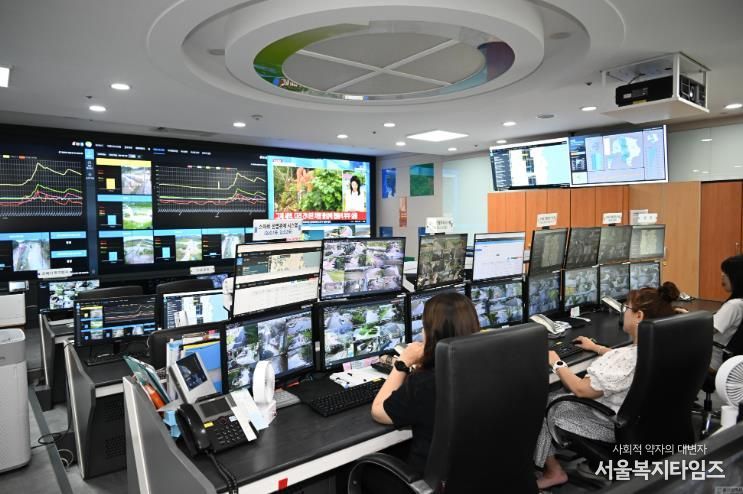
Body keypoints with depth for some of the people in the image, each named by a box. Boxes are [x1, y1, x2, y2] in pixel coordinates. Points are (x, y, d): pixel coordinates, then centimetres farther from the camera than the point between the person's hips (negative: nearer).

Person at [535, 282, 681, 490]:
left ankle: (553, 471, 23)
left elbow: (581, 390, -26)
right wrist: (597, 348, 24)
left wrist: (557, 363, -11)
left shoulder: (629, 358, -37)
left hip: (613, 426, -9)